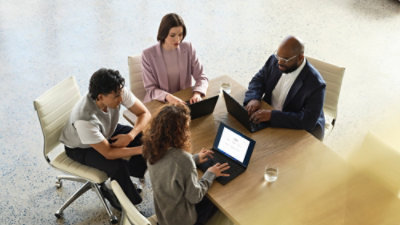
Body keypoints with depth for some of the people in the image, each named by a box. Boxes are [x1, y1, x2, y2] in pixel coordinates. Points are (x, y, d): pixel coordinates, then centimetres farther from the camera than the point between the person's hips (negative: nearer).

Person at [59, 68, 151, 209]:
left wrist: (130, 136, -32)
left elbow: (145, 114, -15)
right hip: (81, 148, -5)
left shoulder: (118, 92, -27)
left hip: (108, 133, 6)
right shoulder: (84, 118, -40)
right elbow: (108, 153, -33)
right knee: (118, 166, -30)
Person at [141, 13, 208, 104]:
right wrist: (168, 97, -29)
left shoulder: (188, 49, 0)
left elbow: (201, 77, 2)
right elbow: (151, 90, -9)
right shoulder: (148, 55, -9)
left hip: (184, 101, 3)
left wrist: (197, 94, -20)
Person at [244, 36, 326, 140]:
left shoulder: (315, 84, -26)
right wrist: (253, 98, -17)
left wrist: (272, 116, -36)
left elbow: (308, 121, -30)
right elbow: (258, 79, 6)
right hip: (268, 116, 6)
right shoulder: (274, 60, -8)